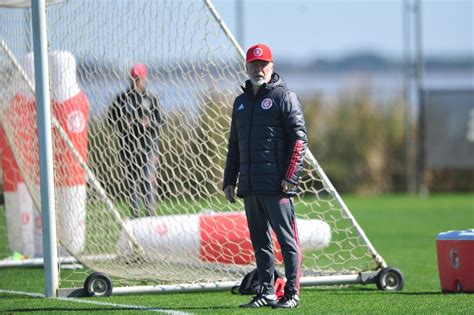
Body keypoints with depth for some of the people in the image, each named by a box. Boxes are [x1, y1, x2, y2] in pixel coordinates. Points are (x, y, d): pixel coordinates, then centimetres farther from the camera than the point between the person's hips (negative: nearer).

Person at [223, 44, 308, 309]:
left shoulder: (284, 97, -2)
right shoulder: (241, 102, 20)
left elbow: (299, 139, -8)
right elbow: (234, 144, 24)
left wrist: (290, 177, -15)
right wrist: (229, 180, 17)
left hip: (277, 186, -7)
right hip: (249, 186, 7)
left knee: (287, 239, -6)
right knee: (260, 242, 9)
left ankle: (292, 294, -4)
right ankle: (267, 293, 14)